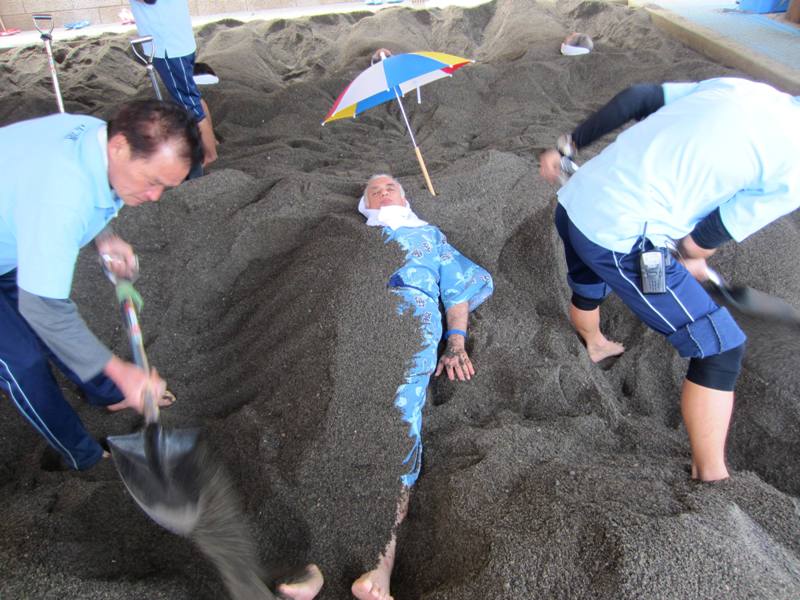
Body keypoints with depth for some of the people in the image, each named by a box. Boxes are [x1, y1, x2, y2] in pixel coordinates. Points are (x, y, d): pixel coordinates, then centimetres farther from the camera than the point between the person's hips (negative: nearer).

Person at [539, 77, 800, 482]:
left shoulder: (738, 85, 12)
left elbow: (636, 97, 11)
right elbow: (701, 241, -4)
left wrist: (568, 146, 19)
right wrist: (690, 261, 19)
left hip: (574, 201, 9)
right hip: (621, 240, -8)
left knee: (587, 286, 39)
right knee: (721, 349, 6)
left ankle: (594, 345, 73)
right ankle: (710, 477, 17)